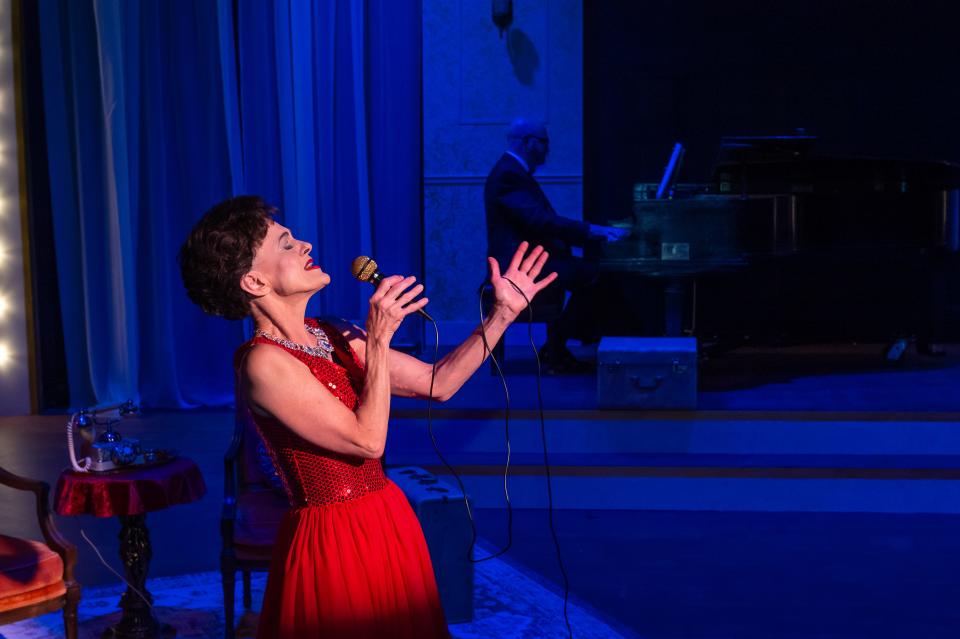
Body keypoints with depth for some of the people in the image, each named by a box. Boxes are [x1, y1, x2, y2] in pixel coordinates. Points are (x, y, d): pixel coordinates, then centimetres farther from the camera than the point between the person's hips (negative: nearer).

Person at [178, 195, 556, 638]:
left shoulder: (335, 336, 5)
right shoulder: (263, 362, -19)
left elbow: (437, 384, 8)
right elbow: (368, 441, -21)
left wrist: (504, 312, 6)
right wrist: (378, 340, -19)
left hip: (389, 524, 8)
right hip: (335, 544, -8)